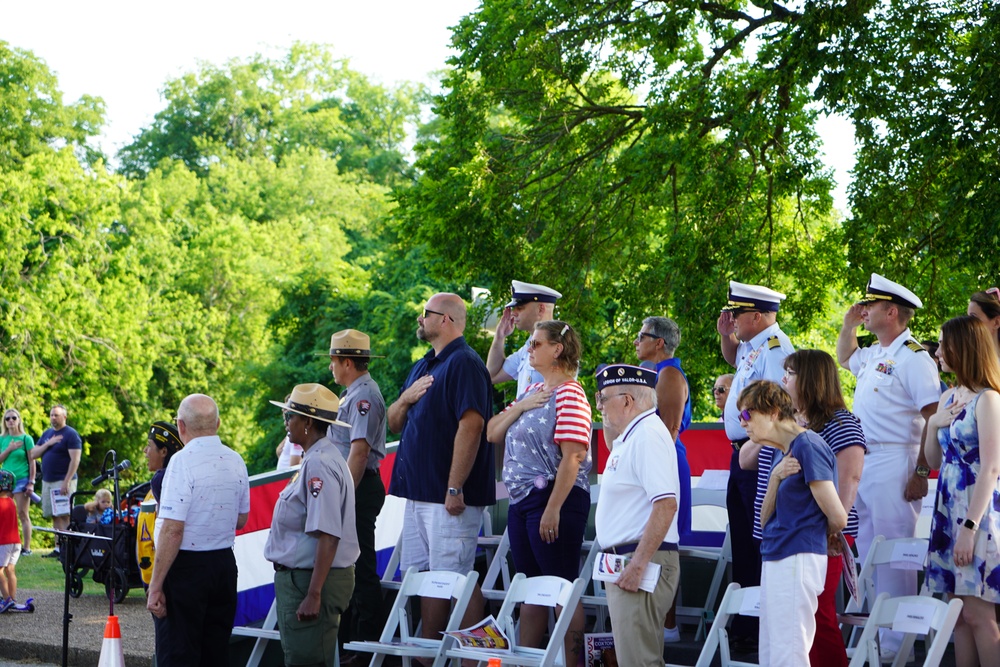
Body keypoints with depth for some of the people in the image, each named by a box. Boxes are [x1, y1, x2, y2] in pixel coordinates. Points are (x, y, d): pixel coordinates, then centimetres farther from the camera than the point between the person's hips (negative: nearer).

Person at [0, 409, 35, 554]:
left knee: (22, 514, -3)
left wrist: (31, 482, -7)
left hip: (22, 479, -4)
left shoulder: (26, 438, -1)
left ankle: (26, 547, -1)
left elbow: (32, 461, -3)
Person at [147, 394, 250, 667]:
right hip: (225, 563, 7)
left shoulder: (183, 461, -15)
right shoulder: (236, 461, 7)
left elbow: (173, 529, -20)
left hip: (186, 565, -7)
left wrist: (156, 586, -17)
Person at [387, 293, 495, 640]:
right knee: (422, 575, 11)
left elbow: (471, 426, -20)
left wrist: (455, 488, -23)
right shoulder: (423, 366, 19)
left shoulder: (464, 363, -12)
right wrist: (406, 398, -2)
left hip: (448, 496, -10)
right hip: (418, 491, 10)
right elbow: (393, 423, 21)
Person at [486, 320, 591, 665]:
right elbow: (492, 434, 13)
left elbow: (572, 458, -19)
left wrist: (552, 510, -22)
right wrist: (520, 407, -4)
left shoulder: (569, 395, -12)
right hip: (521, 500, 9)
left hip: (555, 498, -9)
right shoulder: (531, 392, 16)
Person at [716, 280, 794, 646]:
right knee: (743, 538, 16)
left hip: (758, 456, -11)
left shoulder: (775, 349, -17)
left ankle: (760, 629, -4)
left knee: (759, 541, -8)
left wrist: (756, 447, -27)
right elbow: (732, 358, 37)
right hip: (742, 454, 11)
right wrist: (726, 335, 18)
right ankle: (744, 621, 25)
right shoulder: (752, 346, 13)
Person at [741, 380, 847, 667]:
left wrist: (825, 535, 8)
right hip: (775, 558, 10)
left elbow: (838, 518, -14)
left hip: (797, 559, -10)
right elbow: (766, 519, 10)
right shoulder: (781, 453, 14)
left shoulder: (807, 447, -14)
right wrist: (776, 477, -5)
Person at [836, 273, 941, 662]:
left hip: (893, 465, -9)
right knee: (868, 553, 14)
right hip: (861, 462, 9)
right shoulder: (873, 356, 14)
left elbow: (934, 420, -17)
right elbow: (844, 358, 39)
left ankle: (896, 644, -3)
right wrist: (848, 324, 21)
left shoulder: (913, 358, -12)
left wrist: (922, 473, -21)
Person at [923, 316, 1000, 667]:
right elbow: (934, 460, 20)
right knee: (959, 612, 7)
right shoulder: (949, 398, 14)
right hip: (949, 506, 8)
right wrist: (933, 424, 2)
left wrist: (970, 526, -20)